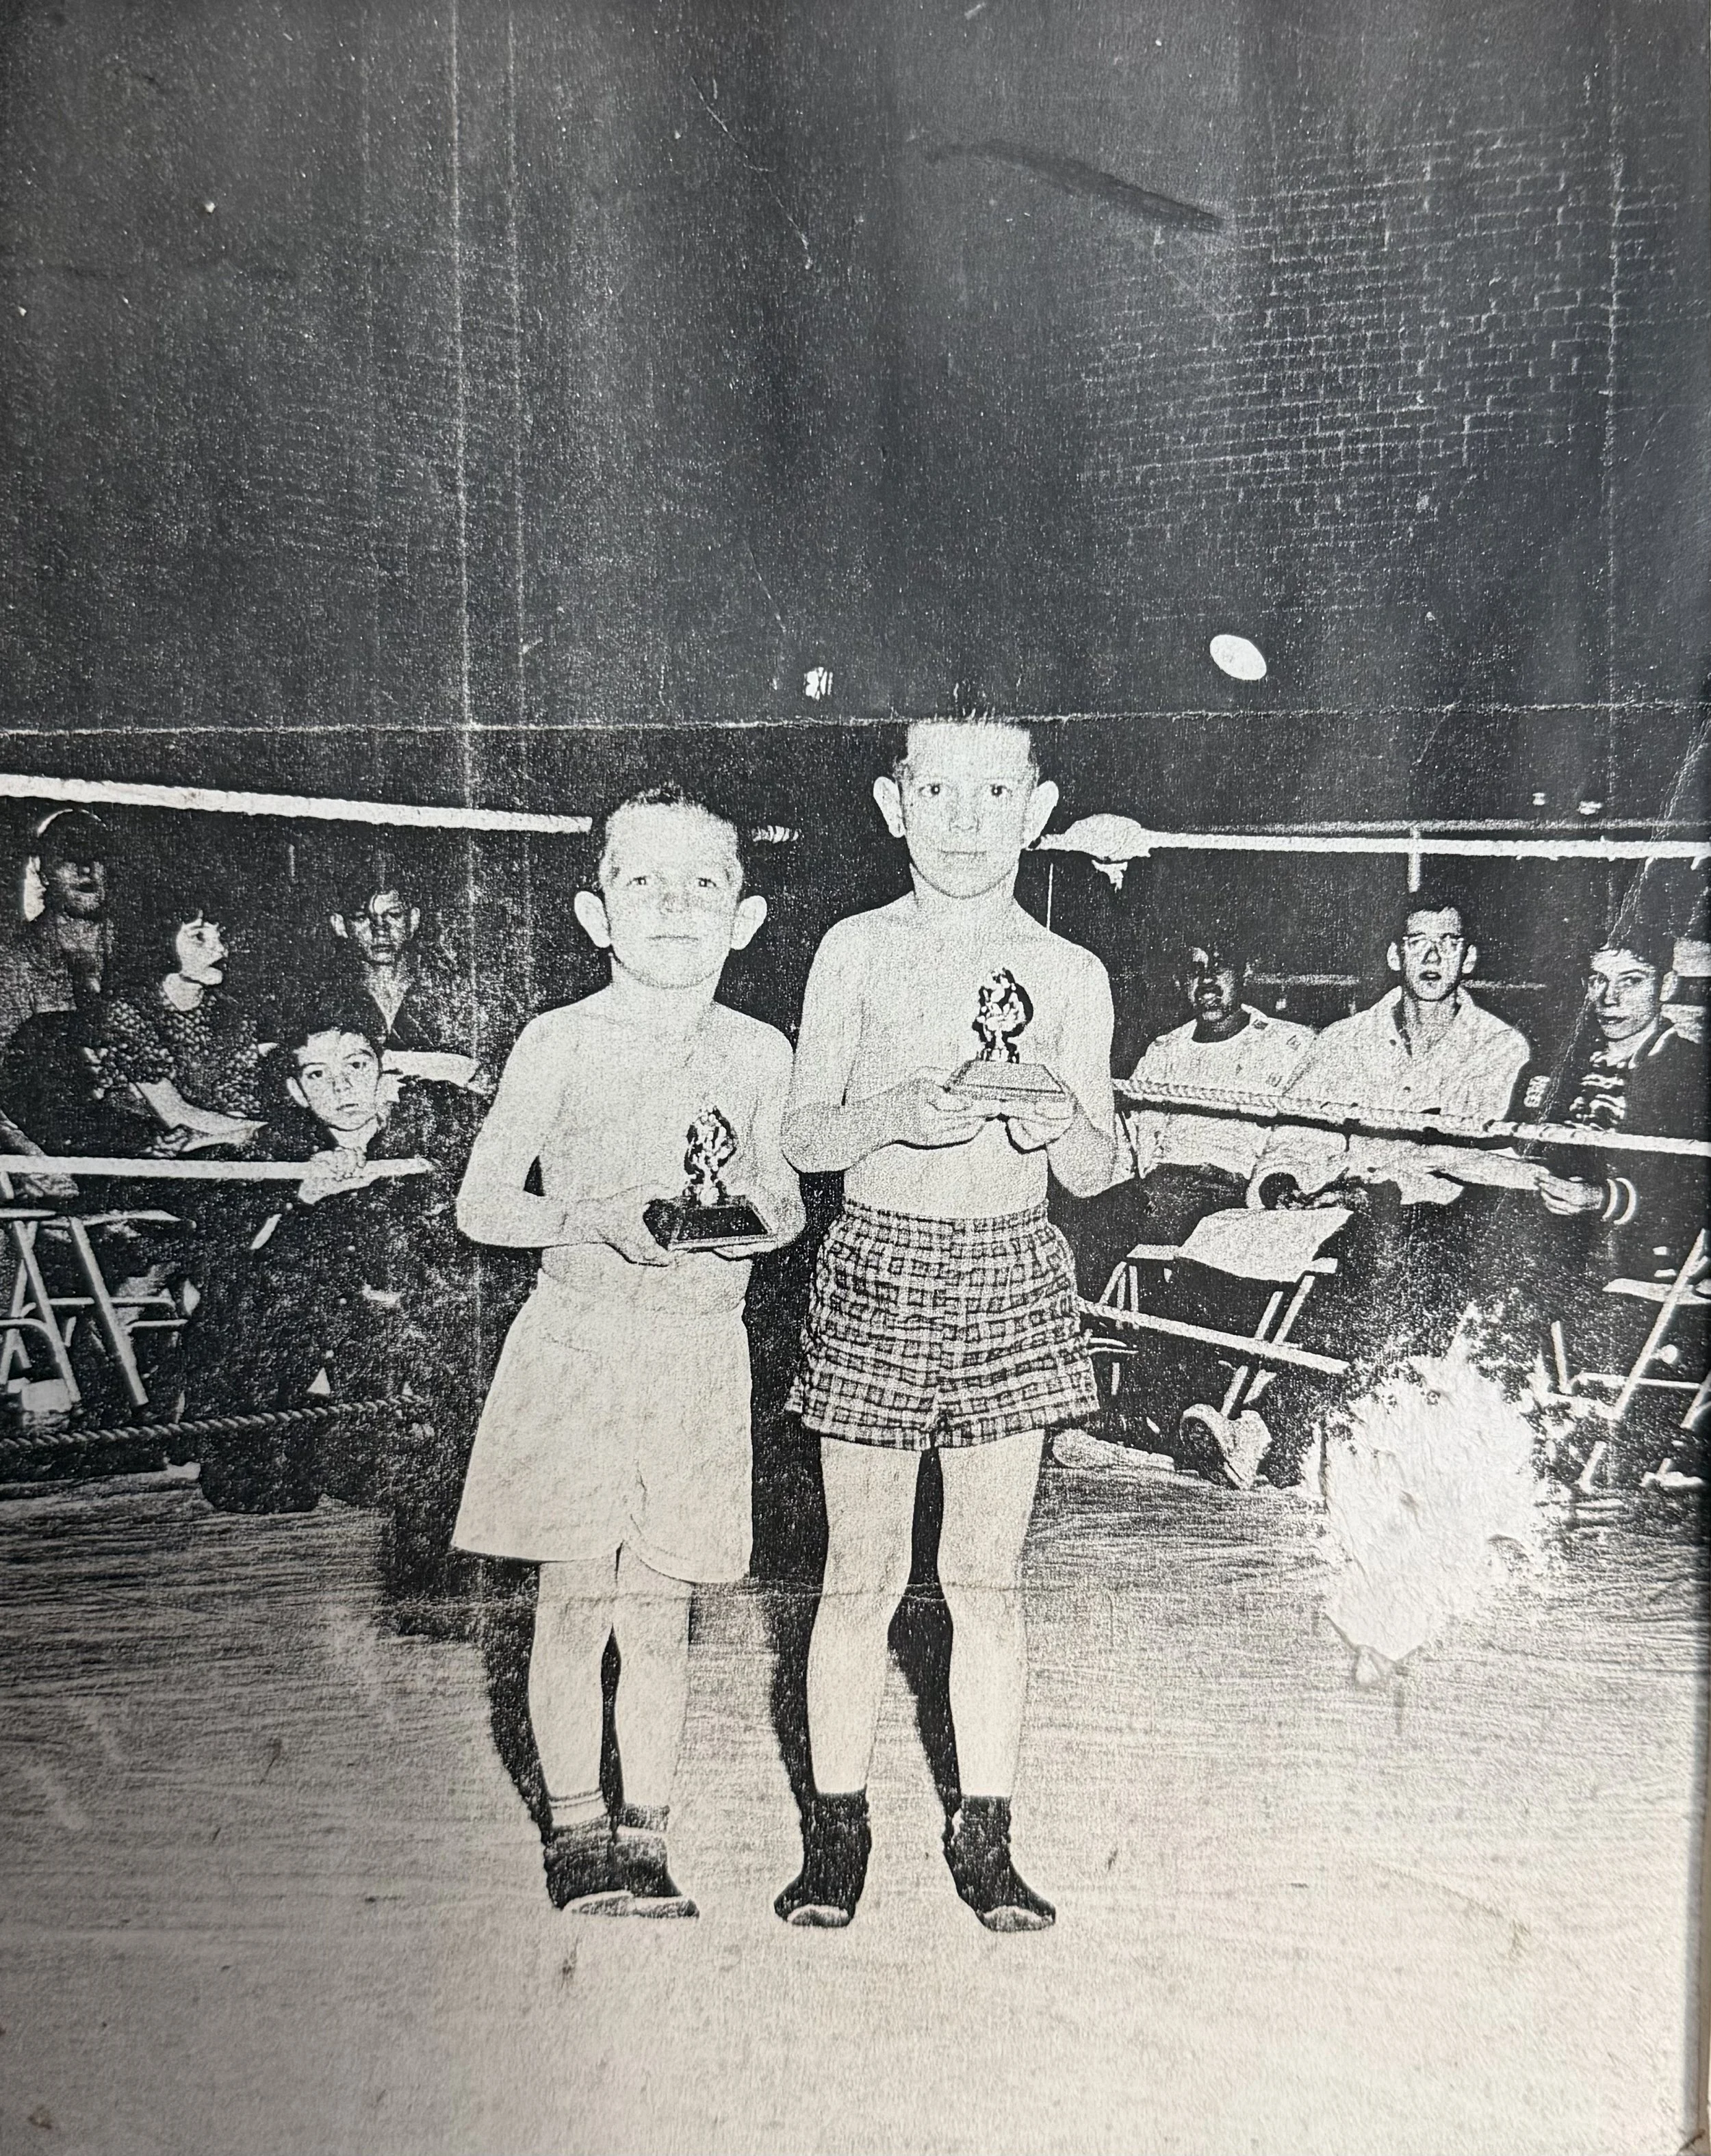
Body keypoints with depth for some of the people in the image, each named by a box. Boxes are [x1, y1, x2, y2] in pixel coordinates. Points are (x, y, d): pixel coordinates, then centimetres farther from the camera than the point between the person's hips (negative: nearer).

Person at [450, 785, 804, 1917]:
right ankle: (577, 1826, 25)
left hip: (699, 1350, 2)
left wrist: (758, 1209, -10)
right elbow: (482, 1205, -4)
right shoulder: (561, 1043, -5)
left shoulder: (761, 1053, 3)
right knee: (575, 1605, 7)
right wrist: (602, 1217, -19)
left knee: (662, 1612, 9)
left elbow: (788, 1205, 14)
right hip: (579, 1339, -2)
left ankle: (644, 1831, 25)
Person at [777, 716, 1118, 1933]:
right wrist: (896, 1112, -19)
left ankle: (984, 1836, 23)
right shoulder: (857, 951, 1)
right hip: (879, 1267, -1)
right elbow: (805, 1136, 0)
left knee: (988, 1578, 9)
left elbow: (1096, 1171, 6)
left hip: (1012, 1275, 1)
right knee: (862, 1576, 6)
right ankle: (836, 1831, 22)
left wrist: (1060, 1124, -16)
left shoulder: (1069, 974, 4)